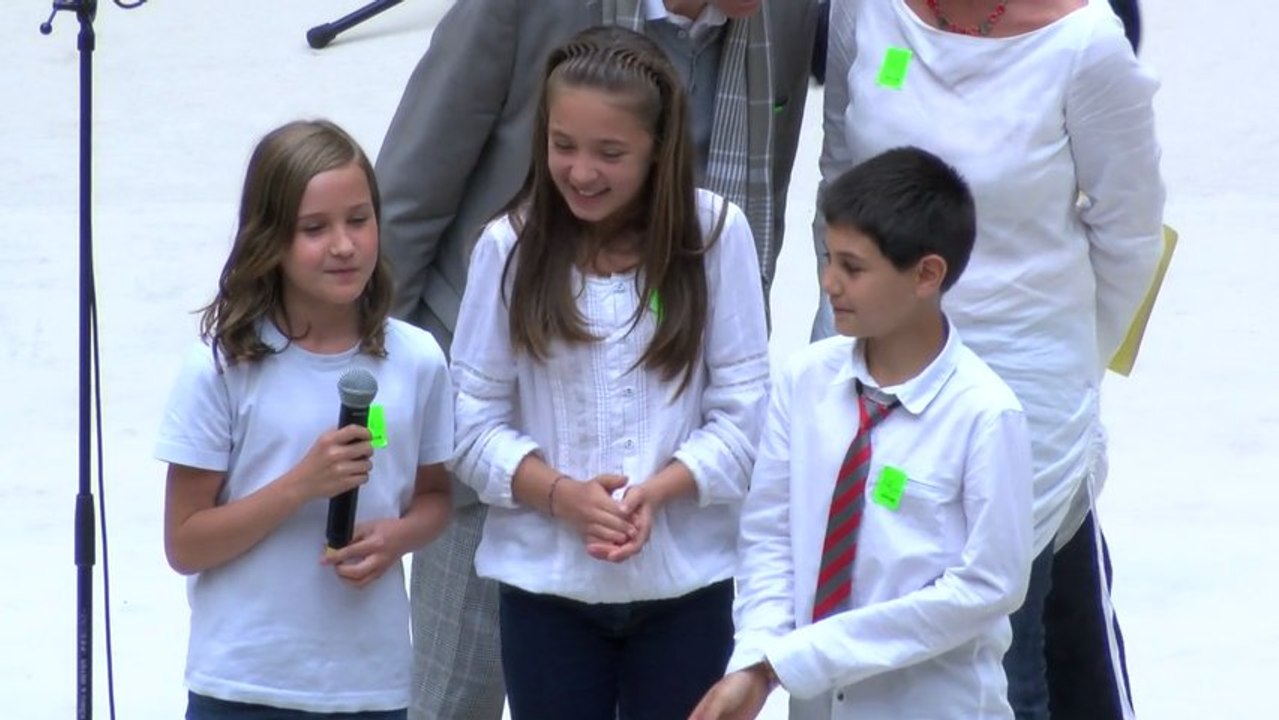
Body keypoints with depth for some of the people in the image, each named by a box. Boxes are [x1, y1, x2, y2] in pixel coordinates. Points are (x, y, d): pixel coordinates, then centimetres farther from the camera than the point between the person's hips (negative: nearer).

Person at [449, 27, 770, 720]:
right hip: (546, 581, 1)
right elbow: (474, 421, -3)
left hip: (684, 582, 0)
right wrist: (562, 495, -18)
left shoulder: (715, 233, -8)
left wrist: (658, 492, -19)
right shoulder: (511, 245, -7)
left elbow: (744, 410, -5)